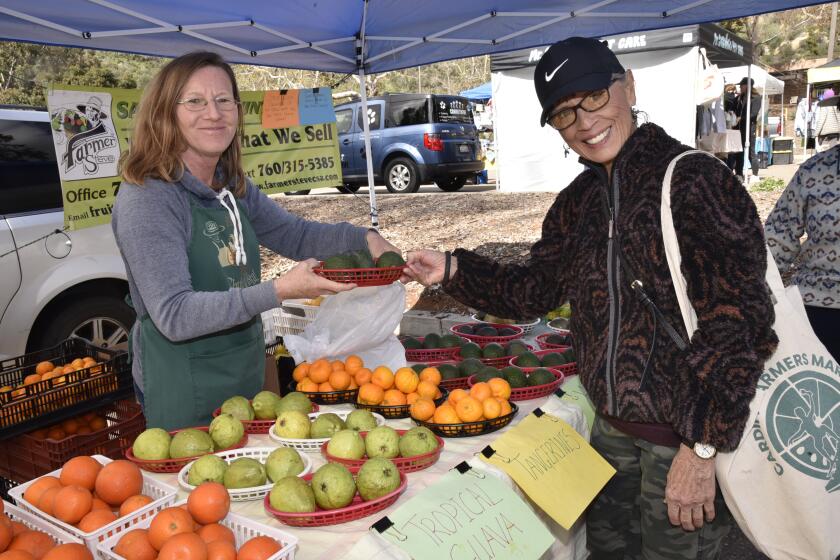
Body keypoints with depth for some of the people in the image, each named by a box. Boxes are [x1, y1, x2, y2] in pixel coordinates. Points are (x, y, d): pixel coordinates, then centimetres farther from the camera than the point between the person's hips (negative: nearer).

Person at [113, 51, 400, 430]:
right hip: (185, 393, -7)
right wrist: (278, 292, -32)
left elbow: (295, 235, 13)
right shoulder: (146, 198, -20)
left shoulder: (233, 187, 3)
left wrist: (364, 238, -3)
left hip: (246, 376, 8)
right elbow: (175, 316, -26)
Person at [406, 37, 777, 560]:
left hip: (688, 437, -6)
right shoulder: (578, 201, 3)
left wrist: (701, 448, -20)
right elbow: (534, 290, 11)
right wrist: (453, 270, -2)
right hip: (612, 426, 7)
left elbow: (740, 322, -20)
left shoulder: (694, 180, -18)